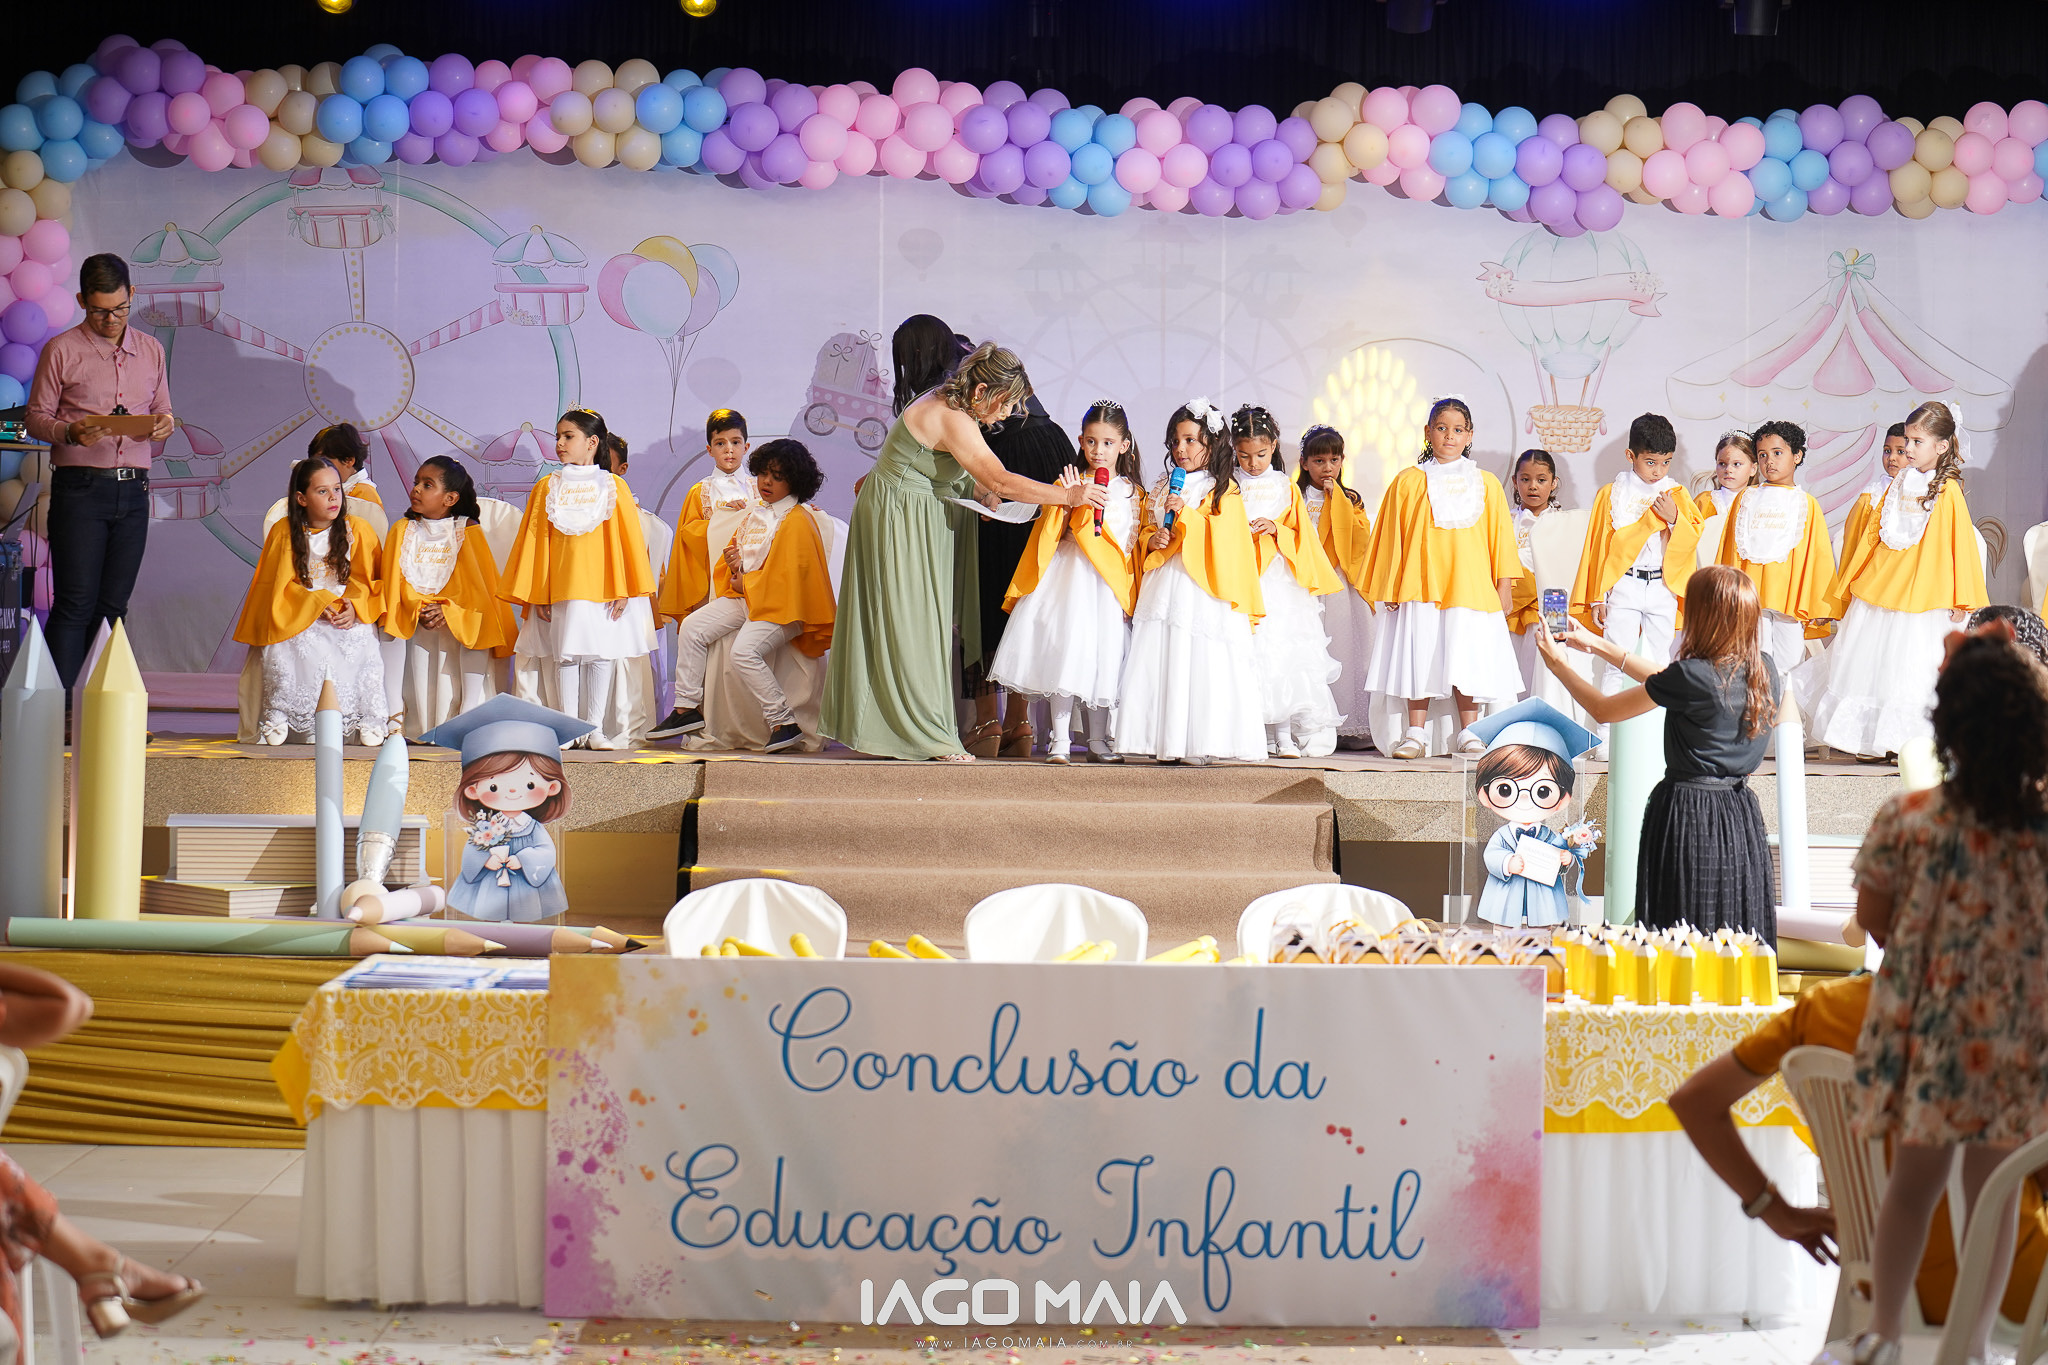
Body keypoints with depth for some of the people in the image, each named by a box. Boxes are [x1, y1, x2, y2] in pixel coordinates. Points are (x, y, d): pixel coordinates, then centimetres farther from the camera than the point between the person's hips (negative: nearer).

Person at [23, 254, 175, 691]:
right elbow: (36, 418, 2)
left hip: (133, 491, 4)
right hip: (79, 488, -4)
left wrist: (165, 424, -5)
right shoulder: (61, 351, 2)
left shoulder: (151, 350, 14)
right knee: (74, 605, -9)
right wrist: (70, 432, -18)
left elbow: (162, 412, 19)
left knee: (112, 606, 3)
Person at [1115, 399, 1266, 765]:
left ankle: (1199, 745, -7)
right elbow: (1146, 532, 23)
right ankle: (1167, 742, 2)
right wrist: (1152, 540, 1)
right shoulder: (1163, 489, 18)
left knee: (1202, 664, -10)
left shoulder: (1223, 491, 0)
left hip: (1204, 591, -5)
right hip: (1164, 590, 6)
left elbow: (1223, 538, -10)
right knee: (1162, 662, -1)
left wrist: (1186, 514, -16)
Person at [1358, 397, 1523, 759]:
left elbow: (1500, 536, 10)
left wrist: (1505, 585, 6)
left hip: (1470, 588, 0)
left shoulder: (1486, 484, 8)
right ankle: (1415, 736, 4)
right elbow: (1391, 537, 8)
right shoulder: (1408, 482, 6)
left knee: (1466, 660, 0)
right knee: (1419, 659, -1)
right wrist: (1390, 588, 4)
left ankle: (1467, 733, 8)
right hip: (1419, 589, 0)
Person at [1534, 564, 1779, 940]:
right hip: (1741, 814, 6)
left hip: (1687, 814, -6)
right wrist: (1602, 646, 23)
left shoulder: (1693, 676, -17)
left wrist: (1558, 665, 12)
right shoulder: (1764, 671, 3)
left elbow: (1604, 710, -4)